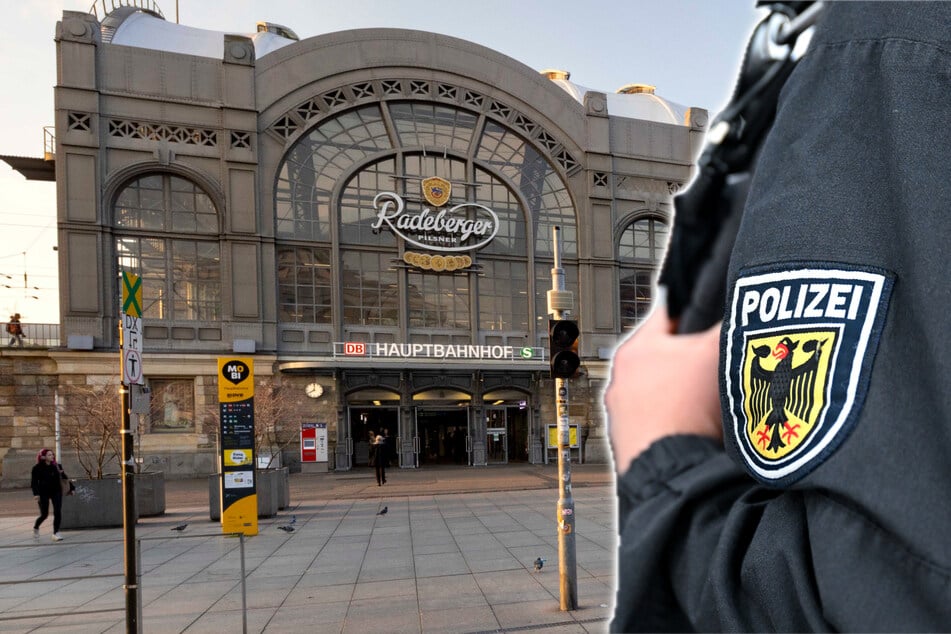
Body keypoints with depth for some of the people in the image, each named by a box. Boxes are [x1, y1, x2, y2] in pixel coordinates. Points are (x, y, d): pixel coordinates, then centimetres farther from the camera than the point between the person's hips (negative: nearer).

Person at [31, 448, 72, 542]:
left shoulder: (57, 466, 3)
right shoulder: (37, 468, -6)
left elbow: (64, 478, 9)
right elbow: (34, 482, -8)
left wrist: (70, 488, 8)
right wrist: (36, 493, -19)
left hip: (56, 492, 2)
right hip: (43, 493, -2)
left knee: (58, 512, -7)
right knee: (44, 514, 4)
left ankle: (56, 533, 1)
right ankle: (36, 527, 37)